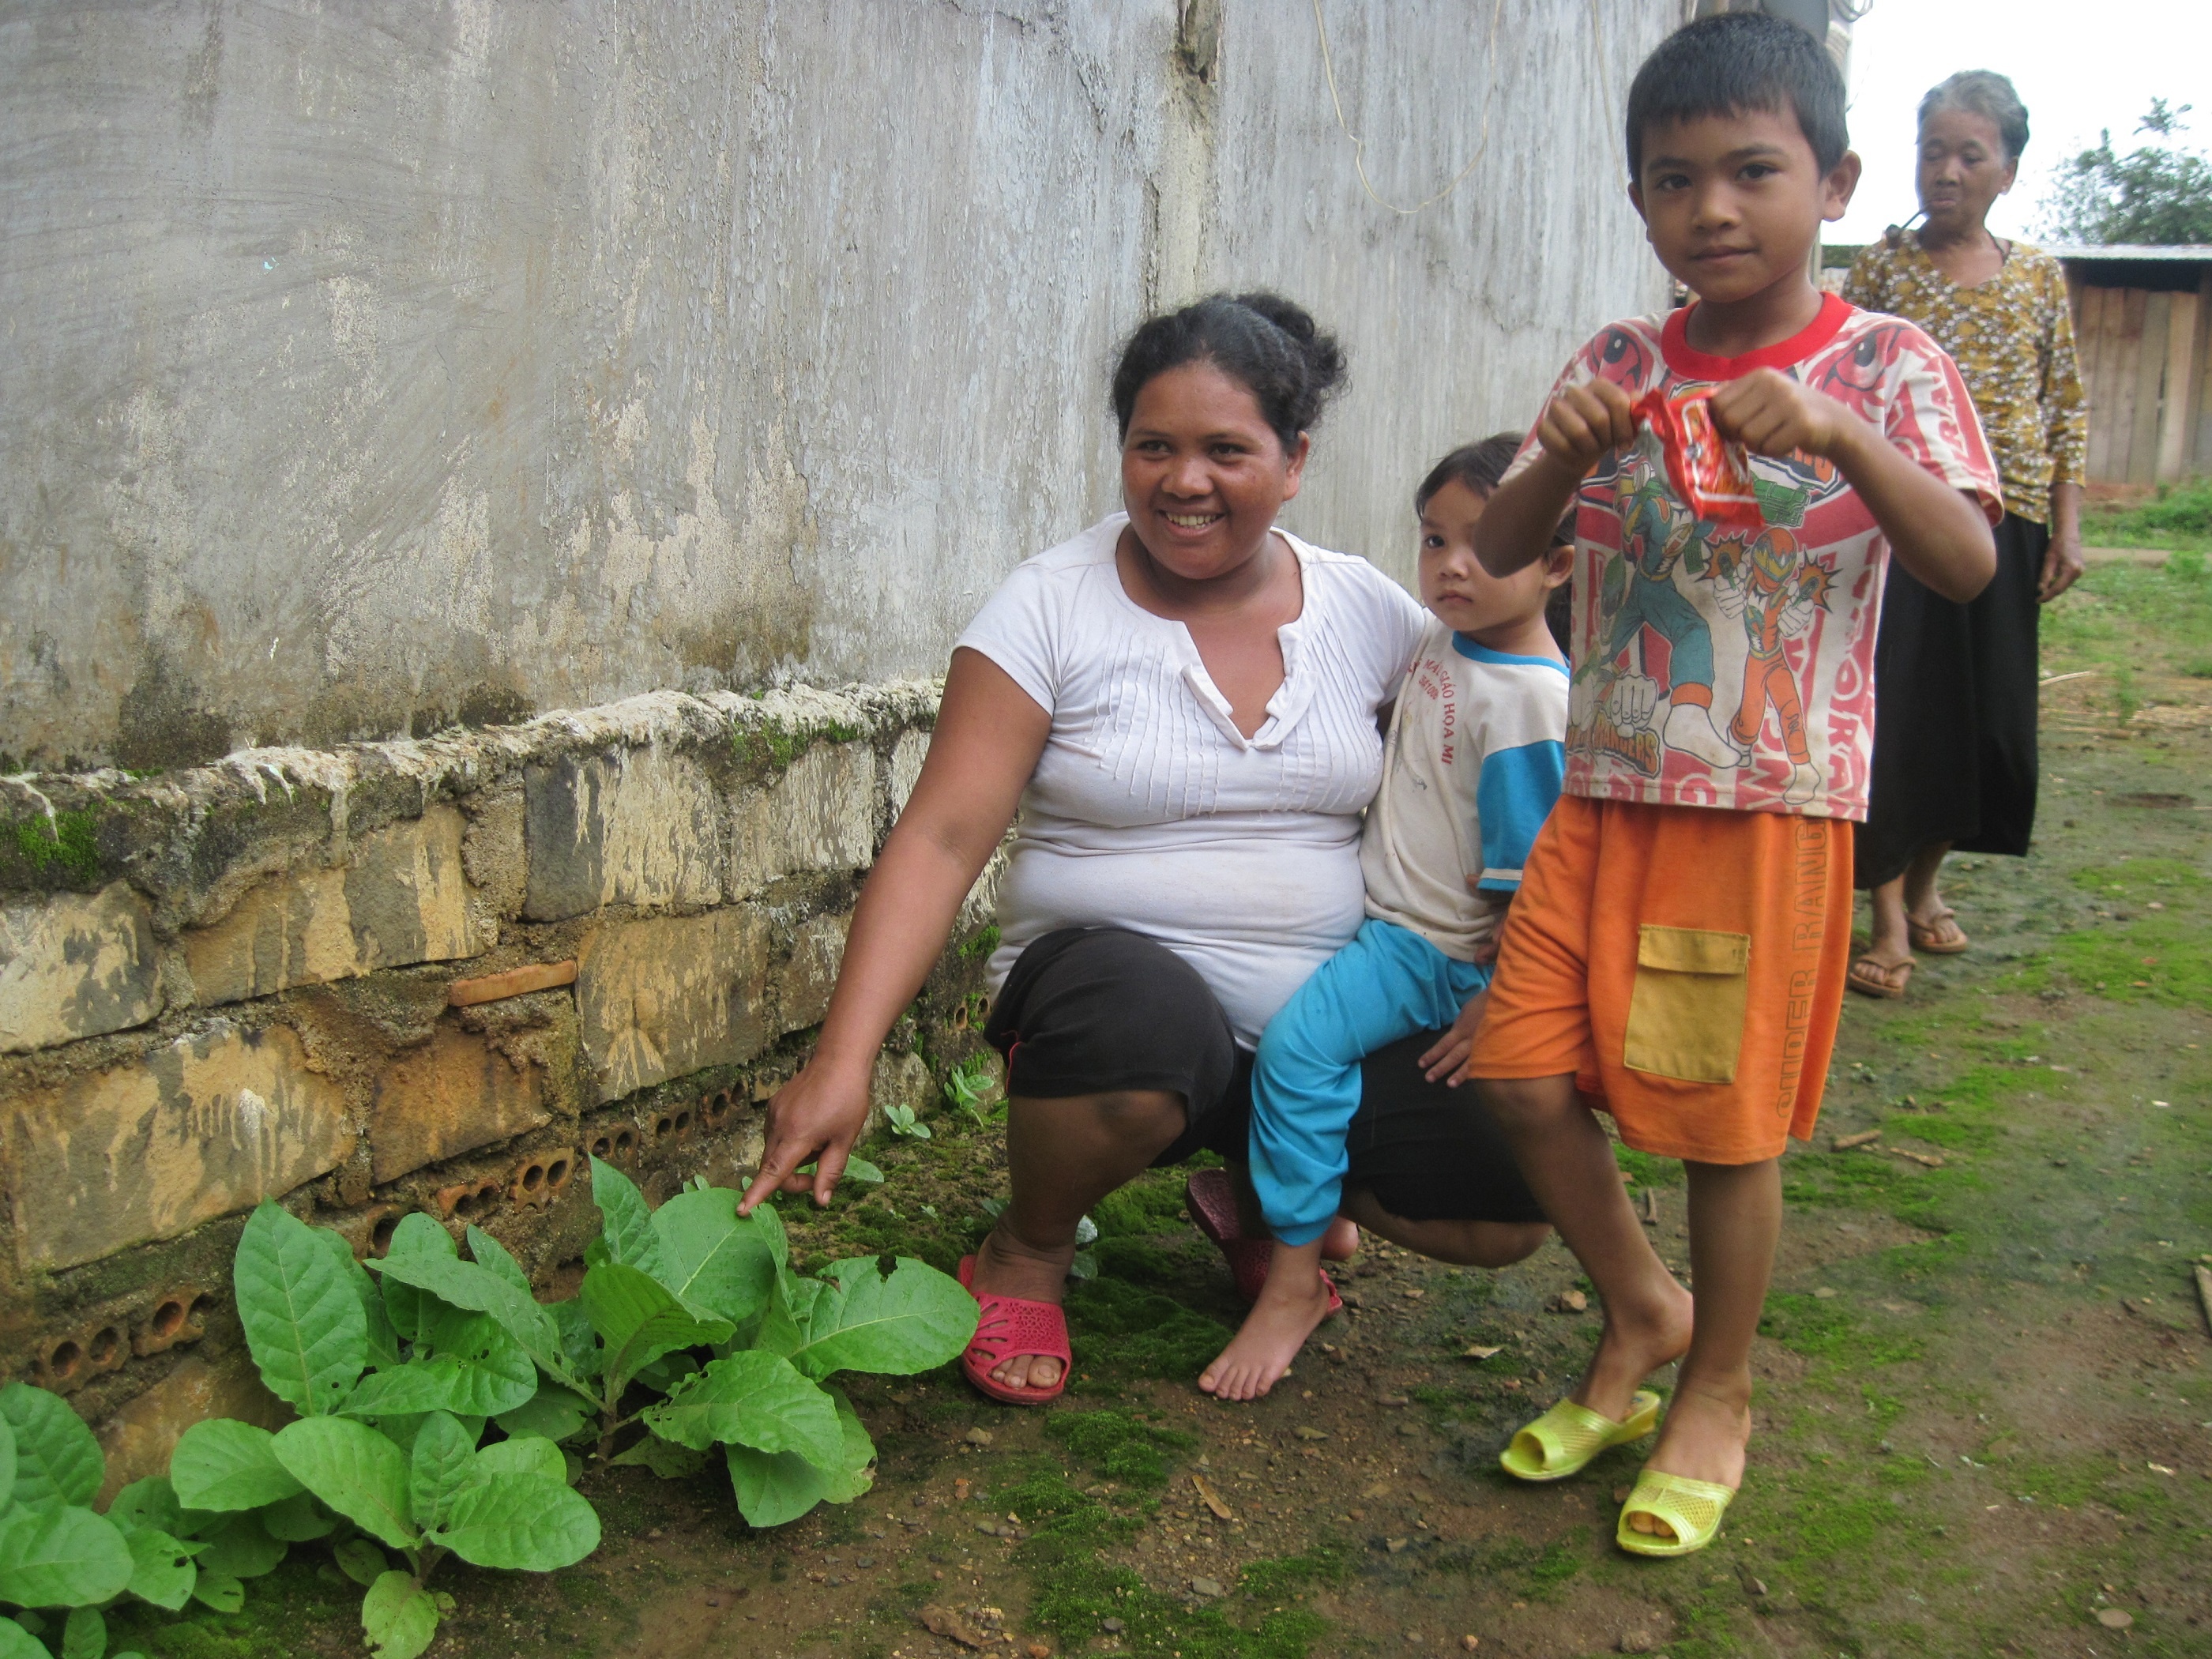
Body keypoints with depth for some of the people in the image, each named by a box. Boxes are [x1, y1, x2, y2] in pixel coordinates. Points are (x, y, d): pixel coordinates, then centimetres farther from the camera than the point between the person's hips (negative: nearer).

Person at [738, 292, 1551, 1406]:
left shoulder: (1370, 612, 3)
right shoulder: (1052, 608, -7)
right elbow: (941, 837, -14)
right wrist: (844, 1058, -26)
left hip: (1325, 1027, 4)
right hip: (1115, 977, -3)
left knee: (1508, 1206, -15)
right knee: (1141, 1015, -39)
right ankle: (1025, 1253, -4)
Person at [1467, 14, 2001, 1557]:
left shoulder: (1885, 367, -3)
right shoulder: (1621, 366, 6)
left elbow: (1969, 567, -16)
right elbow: (1497, 550, 1)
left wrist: (1838, 434, -31)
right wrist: (1564, 453, -18)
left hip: (1775, 806, -4)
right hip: (1607, 793, 4)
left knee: (1732, 1115, 4)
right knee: (1524, 1069, 1)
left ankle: (1718, 1391, 26)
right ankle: (1644, 1314, 27)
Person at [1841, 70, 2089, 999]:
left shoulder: (2040, 277, 8)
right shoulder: (1885, 265, 0)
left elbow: (2066, 407, 10)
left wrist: (2066, 524, 4)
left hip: (2005, 520, 3)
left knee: (1988, 713, 8)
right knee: (1896, 705, -7)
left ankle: (1924, 882, 27)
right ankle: (1889, 916, 1)